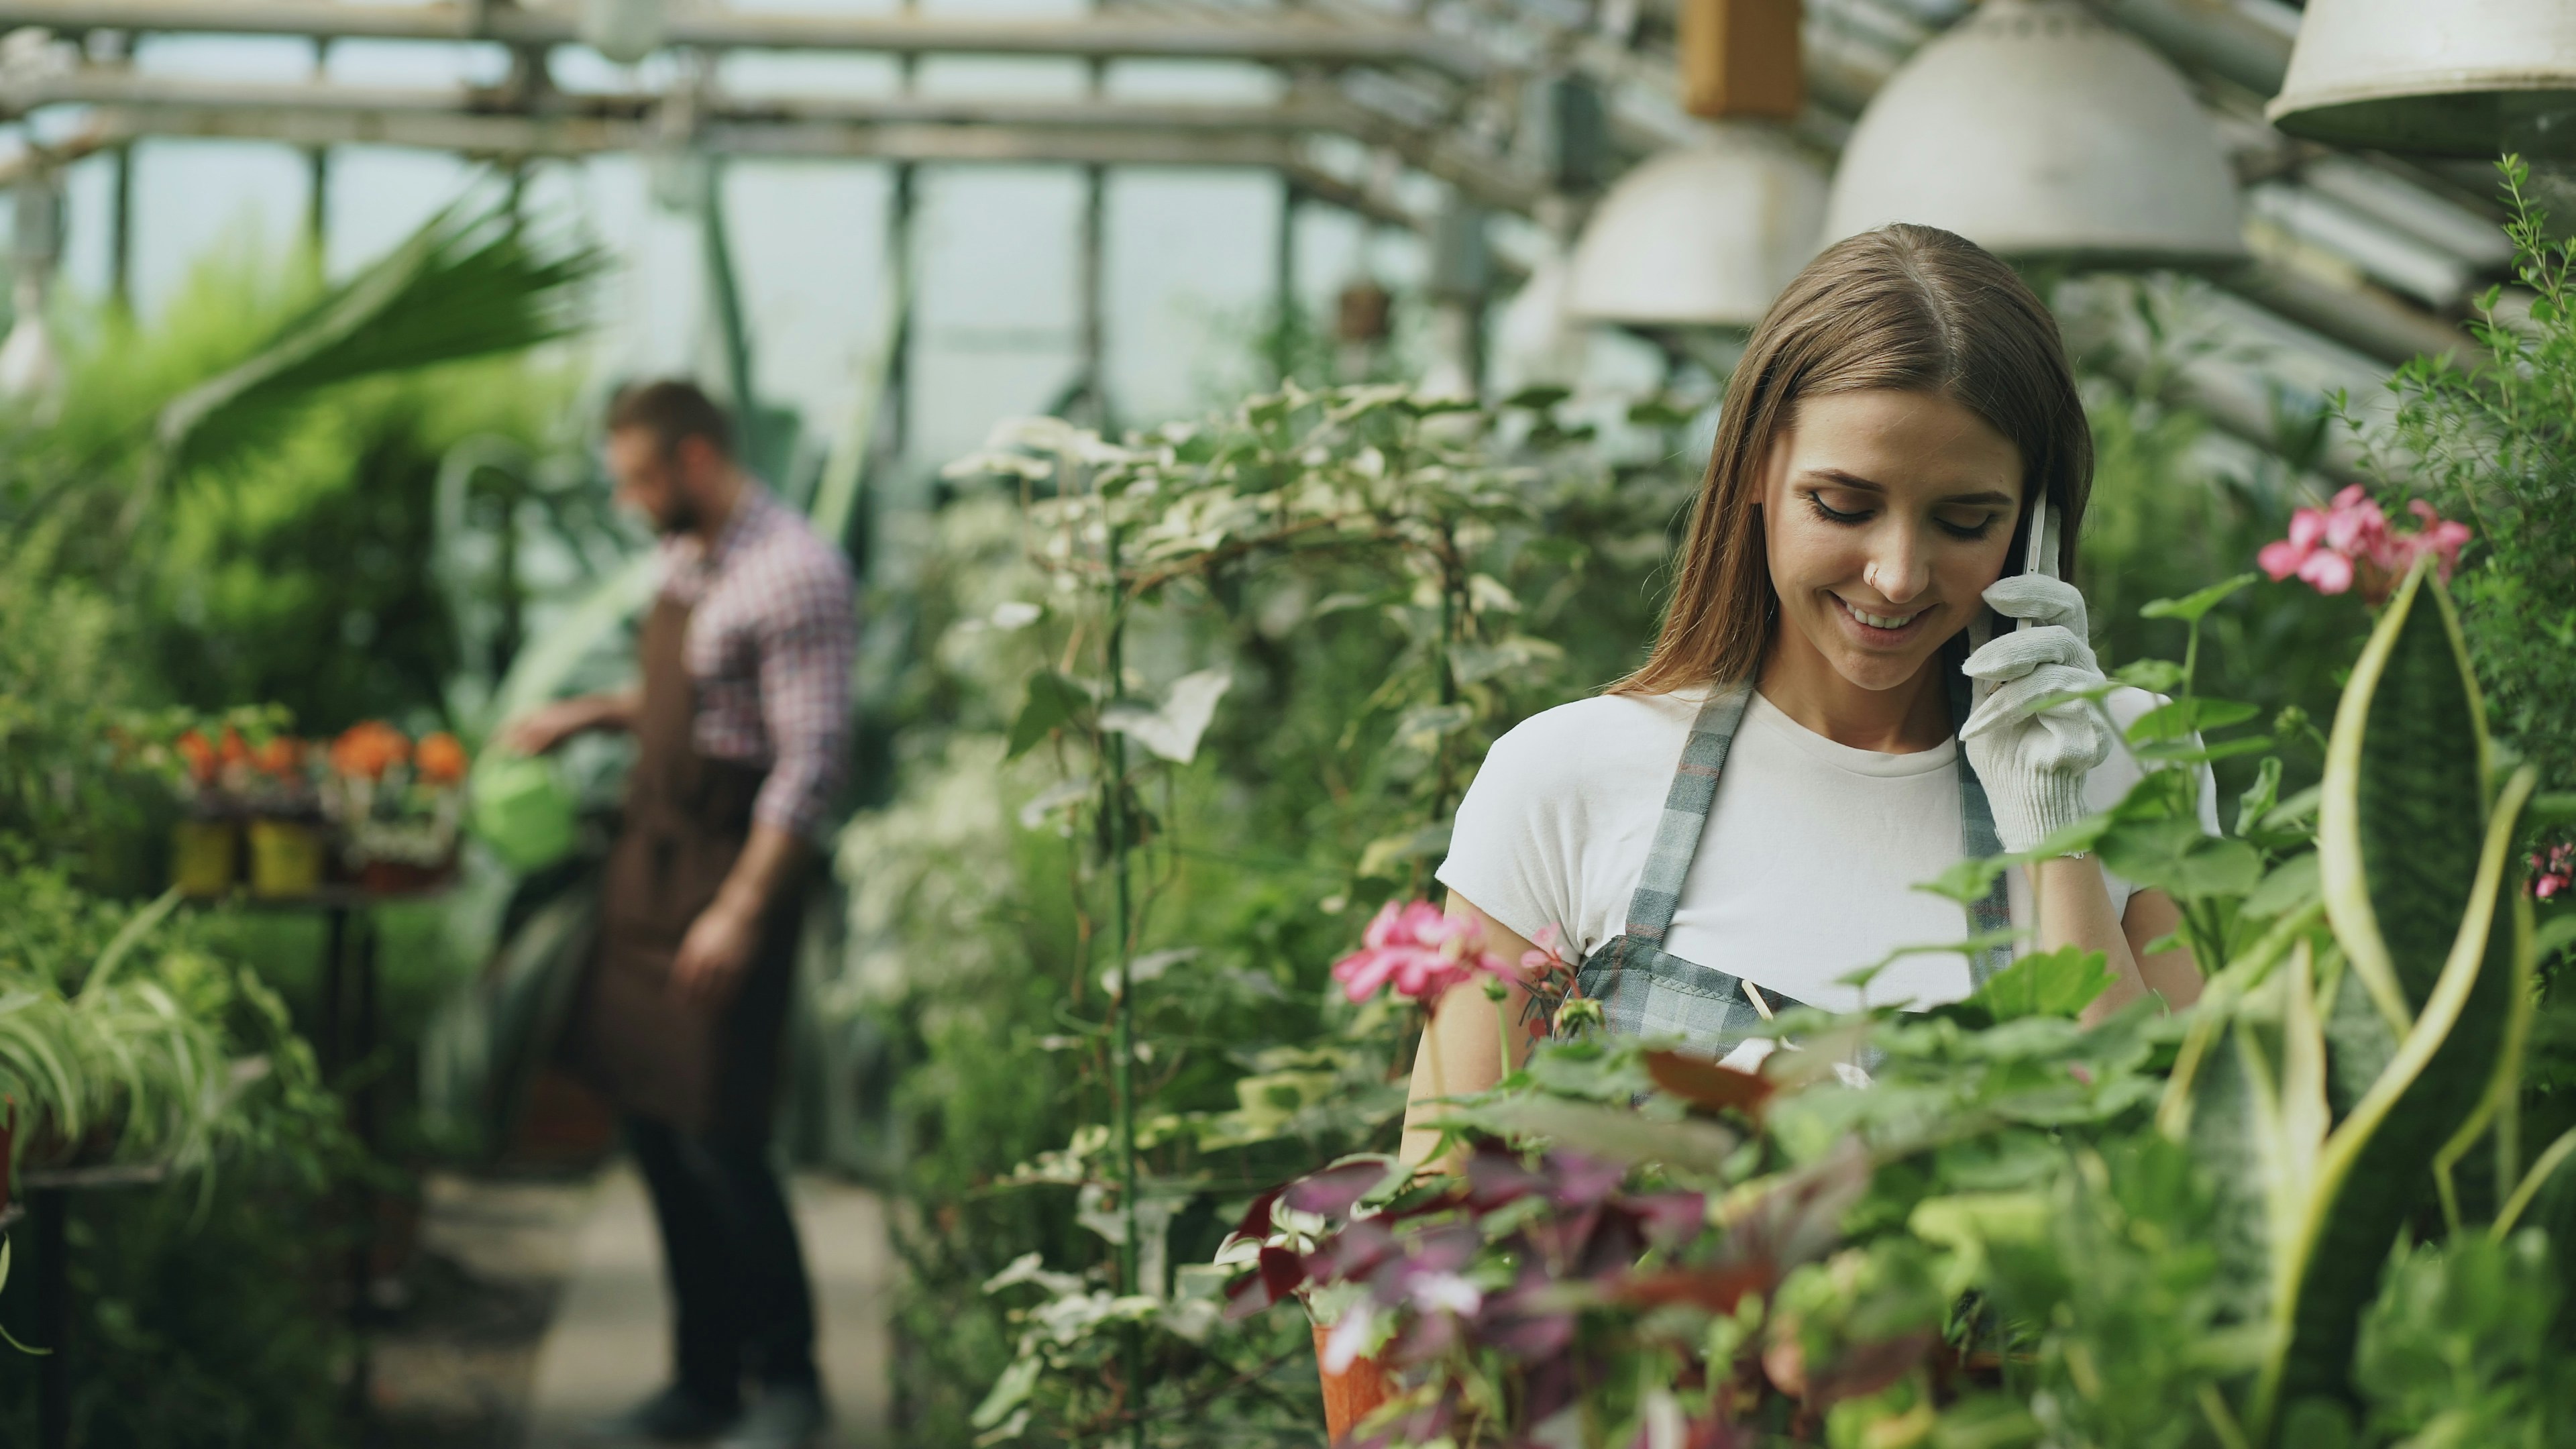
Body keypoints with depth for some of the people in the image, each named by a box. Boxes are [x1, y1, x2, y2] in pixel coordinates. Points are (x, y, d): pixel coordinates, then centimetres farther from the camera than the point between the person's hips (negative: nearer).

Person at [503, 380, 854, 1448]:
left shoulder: (794, 575, -16)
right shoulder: (684, 561, 12)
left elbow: (810, 761, -20)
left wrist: (741, 913, -24)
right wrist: (595, 713, 13)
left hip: (732, 866, -9)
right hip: (648, 856, 9)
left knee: (719, 1140, -7)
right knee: (653, 1128, 11)